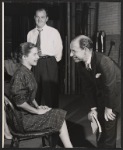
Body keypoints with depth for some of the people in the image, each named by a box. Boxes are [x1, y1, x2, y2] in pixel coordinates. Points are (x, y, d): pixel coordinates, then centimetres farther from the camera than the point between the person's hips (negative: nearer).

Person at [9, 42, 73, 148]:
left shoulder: (28, 72, 11)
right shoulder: (20, 75, -20)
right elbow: (19, 102, -24)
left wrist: (38, 107, 9)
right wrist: (37, 111, -15)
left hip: (30, 111, 9)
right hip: (23, 118, -9)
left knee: (60, 114, 0)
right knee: (59, 116, -8)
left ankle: (67, 145, -4)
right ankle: (68, 146, 0)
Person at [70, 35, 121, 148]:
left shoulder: (104, 62, -35)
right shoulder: (81, 64, -10)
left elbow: (110, 87, -27)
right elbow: (88, 87, -2)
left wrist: (108, 108, -17)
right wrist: (93, 108, 0)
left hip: (115, 95, -7)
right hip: (101, 95, 7)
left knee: (108, 125, -7)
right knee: (99, 124, 14)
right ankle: (101, 145, 32)